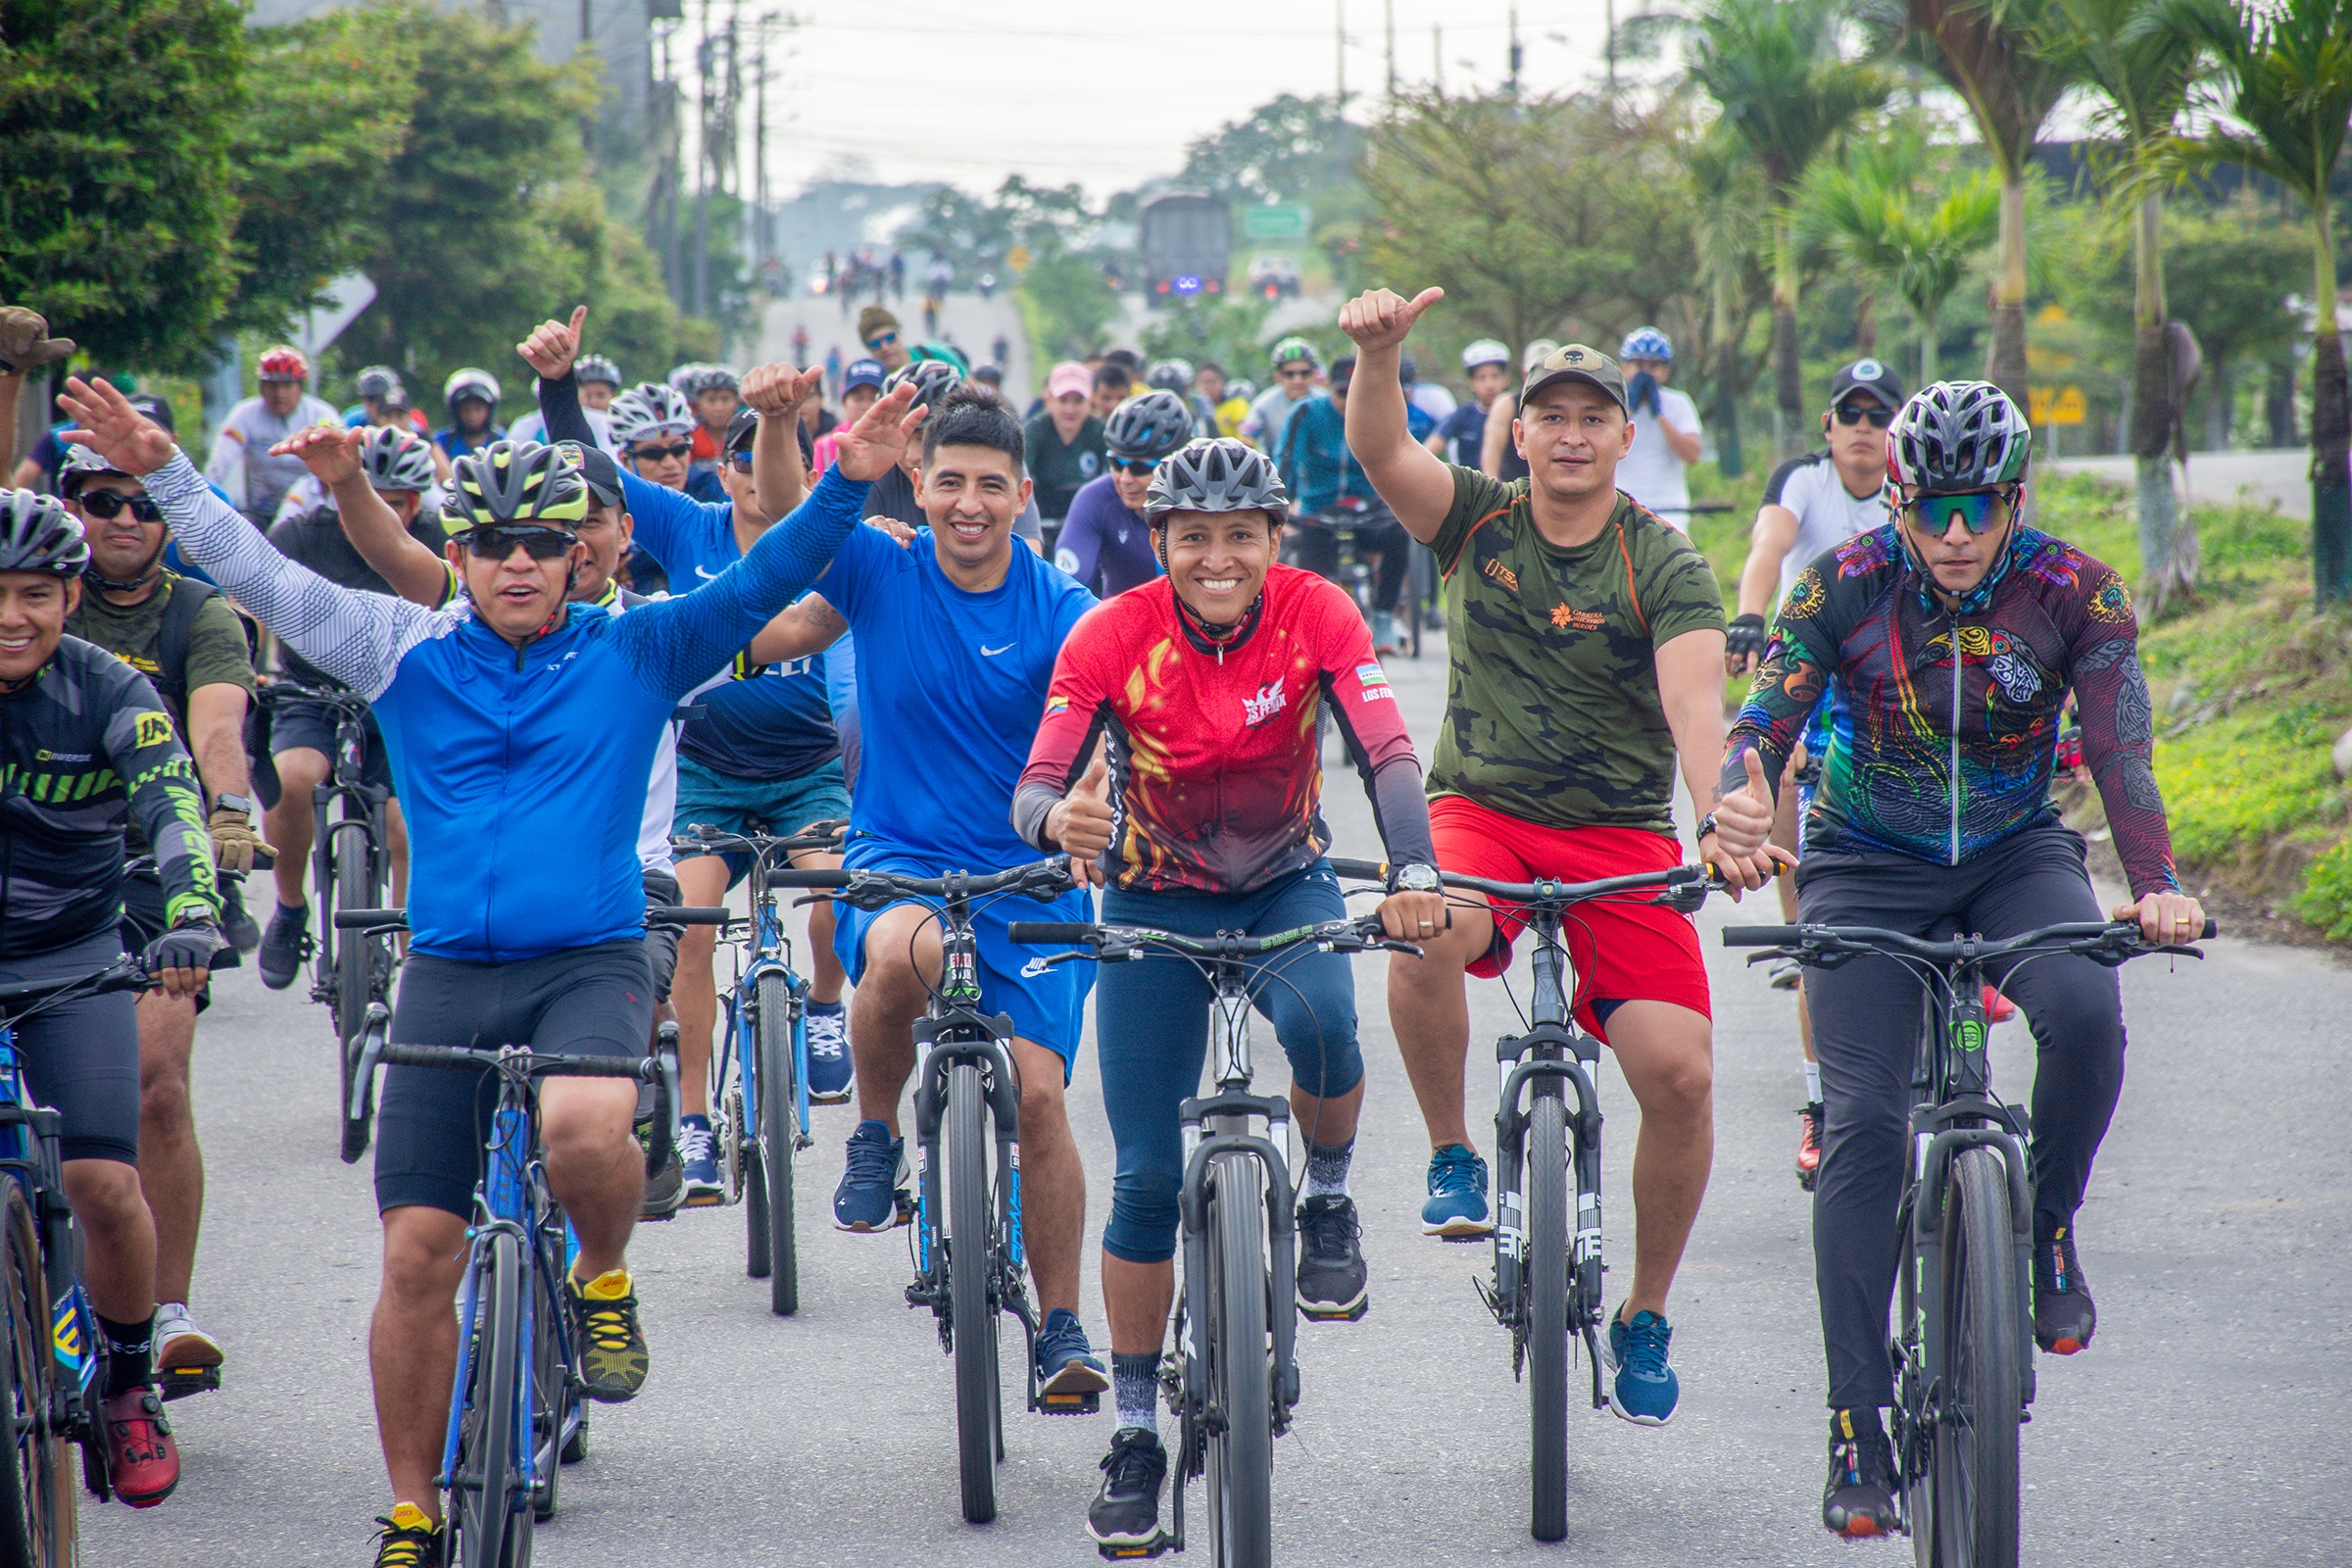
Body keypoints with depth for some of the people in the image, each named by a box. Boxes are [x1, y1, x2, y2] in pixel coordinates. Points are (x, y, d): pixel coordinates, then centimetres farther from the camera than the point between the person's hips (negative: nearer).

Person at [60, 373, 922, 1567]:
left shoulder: (634, 655, 4)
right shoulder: (409, 653, 7)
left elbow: (759, 586, -4)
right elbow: (262, 579, 5)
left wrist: (846, 485, -17)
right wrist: (161, 474, -5)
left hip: (591, 964, -2)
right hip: (449, 974, 2)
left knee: (582, 1124, -34)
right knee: (418, 1254, -1)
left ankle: (602, 1281, 1)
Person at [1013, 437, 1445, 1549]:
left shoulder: (1316, 614, -20)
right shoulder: (1111, 637, -20)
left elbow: (1387, 755, -29)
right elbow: (1036, 788, -26)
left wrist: (1414, 873, -48)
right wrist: (1060, 820, -50)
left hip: (1286, 885, 0)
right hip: (1156, 902, 0)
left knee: (1320, 1022, -34)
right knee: (1147, 1177, -4)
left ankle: (1328, 1202, -3)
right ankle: (1134, 1433, 8)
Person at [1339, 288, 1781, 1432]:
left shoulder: (1664, 566, -5)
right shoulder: (1478, 522, 1)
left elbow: (1694, 697, -21)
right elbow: (1380, 450, -15)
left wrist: (1721, 819, -39)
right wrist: (1380, 350, -37)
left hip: (1622, 835, 0)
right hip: (1480, 810, 0)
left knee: (1678, 1071, -15)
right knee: (1428, 933, -36)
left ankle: (1645, 1316, 9)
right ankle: (1452, 1158, -9)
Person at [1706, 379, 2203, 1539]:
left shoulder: (2075, 594, -14)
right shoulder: (1843, 585, -16)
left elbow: (2120, 750, -20)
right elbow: (1766, 716, -22)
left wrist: (2156, 887, -36)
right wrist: (1741, 804, -45)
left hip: (2015, 856, 1)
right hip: (1868, 868, -1)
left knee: (2084, 1014, -31)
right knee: (1862, 1120, -14)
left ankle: (2047, 1229, -2)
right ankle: (1856, 1423, -9)